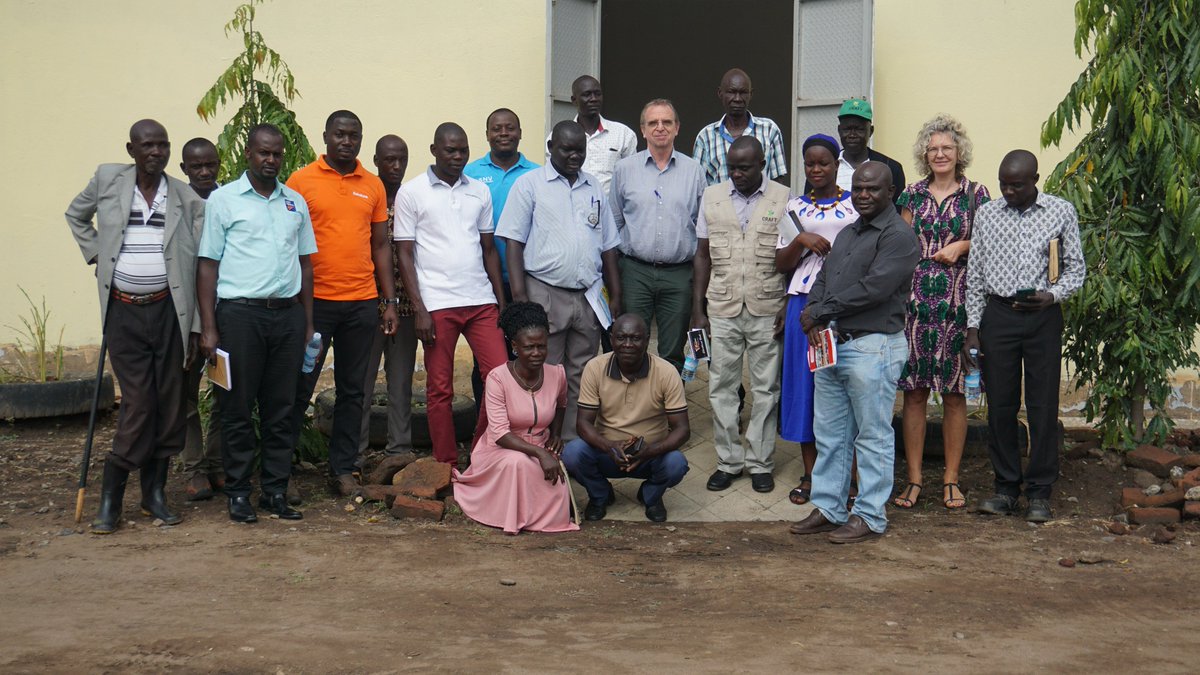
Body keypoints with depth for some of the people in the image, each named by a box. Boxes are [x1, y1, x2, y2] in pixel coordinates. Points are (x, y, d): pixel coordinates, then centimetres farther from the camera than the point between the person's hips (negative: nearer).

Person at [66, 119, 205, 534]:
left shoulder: (187, 199, 1)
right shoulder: (107, 179, 3)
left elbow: (199, 267, 0)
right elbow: (76, 215, 23)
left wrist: (197, 327, -4)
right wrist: (94, 254, 9)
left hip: (168, 311, 1)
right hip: (123, 313, -1)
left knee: (170, 404, 5)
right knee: (138, 405, -5)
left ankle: (155, 494, 19)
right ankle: (109, 503, 6)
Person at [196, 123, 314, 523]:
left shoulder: (296, 202, 14)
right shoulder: (223, 200, 1)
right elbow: (207, 265, -1)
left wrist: (308, 323, 12)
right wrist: (209, 328, -8)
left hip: (287, 313, 4)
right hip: (240, 313, -4)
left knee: (280, 408, 7)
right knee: (238, 408, 1)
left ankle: (275, 491, 14)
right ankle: (238, 493, 9)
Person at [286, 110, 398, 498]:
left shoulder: (373, 186, 9)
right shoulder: (301, 181, 0)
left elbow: (380, 245, 13)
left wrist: (390, 301, 8)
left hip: (362, 302, 3)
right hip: (314, 301, -3)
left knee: (352, 390, 8)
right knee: (300, 386, 2)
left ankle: (343, 470, 17)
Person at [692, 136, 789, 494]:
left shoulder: (783, 199, 0)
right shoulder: (712, 197, 7)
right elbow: (703, 256, 9)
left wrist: (789, 307, -4)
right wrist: (698, 310, 5)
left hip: (767, 311, -2)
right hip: (722, 309, 2)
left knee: (766, 388, 5)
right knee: (721, 387, 5)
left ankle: (760, 462, 15)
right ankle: (728, 461, 16)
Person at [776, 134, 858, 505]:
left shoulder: (857, 205, 5)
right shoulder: (795, 207, 10)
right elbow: (781, 264, 8)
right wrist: (801, 241, -11)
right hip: (805, 303, 2)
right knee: (805, 381, 4)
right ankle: (810, 474, 12)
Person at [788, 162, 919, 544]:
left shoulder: (898, 236, -9)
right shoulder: (847, 234, 20)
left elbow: (873, 289, -19)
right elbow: (822, 280, 15)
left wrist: (818, 313, -14)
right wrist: (815, 319, -7)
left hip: (872, 347, -9)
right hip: (830, 343, 9)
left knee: (873, 437, 1)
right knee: (830, 434, 13)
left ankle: (870, 516, 9)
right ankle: (828, 508, 22)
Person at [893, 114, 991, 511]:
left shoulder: (975, 194, 6)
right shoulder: (912, 195, 12)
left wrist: (962, 246, -9)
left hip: (957, 303, -1)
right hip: (915, 300, 2)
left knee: (954, 392, 2)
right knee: (914, 391, 0)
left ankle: (951, 479, 11)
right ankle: (913, 479, 8)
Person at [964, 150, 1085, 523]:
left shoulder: (1061, 212, 4)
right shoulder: (986, 214, 8)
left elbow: (1075, 267, 7)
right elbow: (975, 275, 10)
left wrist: (1053, 295, -13)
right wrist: (972, 329, 4)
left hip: (1043, 317, -1)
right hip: (997, 315, 2)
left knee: (1043, 406, 0)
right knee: (1000, 405, 3)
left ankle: (1039, 492, 9)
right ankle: (1006, 487, 15)